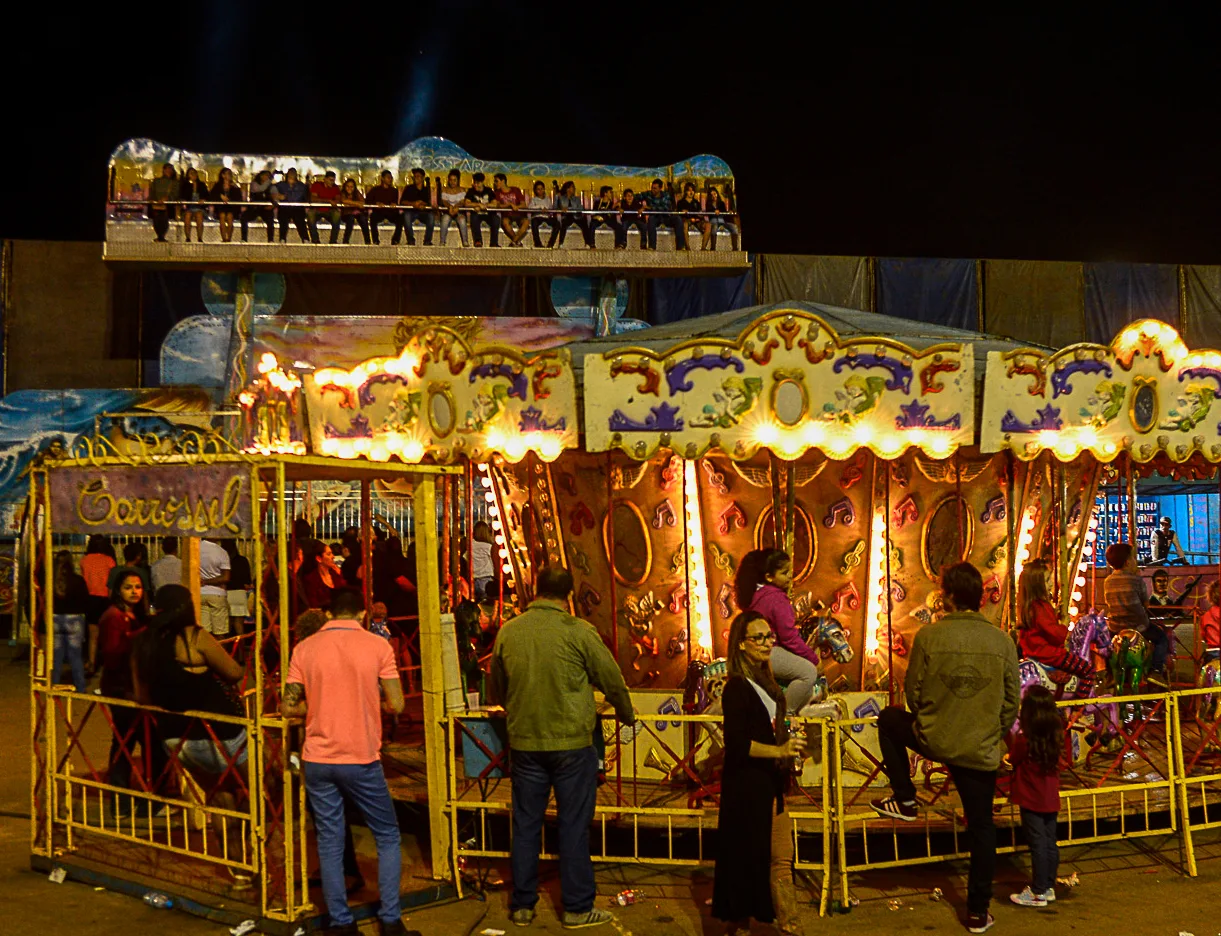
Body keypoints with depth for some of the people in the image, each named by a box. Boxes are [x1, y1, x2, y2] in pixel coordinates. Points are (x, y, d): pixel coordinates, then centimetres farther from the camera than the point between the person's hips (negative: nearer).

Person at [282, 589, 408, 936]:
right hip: (361, 760, -2)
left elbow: (289, 708, 2)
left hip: (317, 760, 2)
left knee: (329, 842, 9)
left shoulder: (304, 649, 1)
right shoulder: (377, 646, -5)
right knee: (387, 836, 12)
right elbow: (395, 705, -6)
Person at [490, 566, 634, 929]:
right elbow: (612, 681, -2)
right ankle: (577, 908, 12)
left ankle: (522, 905, 20)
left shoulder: (508, 632, 0)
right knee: (574, 826, 6)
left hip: (524, 743, 3)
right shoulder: (578, 631, -11)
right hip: (571, 742, -3)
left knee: (526, 825, 12)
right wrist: (627, 716, 18)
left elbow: (495, 689, 15)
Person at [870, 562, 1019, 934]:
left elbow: (913, 692, -2)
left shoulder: (929, 635, -12)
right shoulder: (1002, 641, -6)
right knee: (981, 828, 15)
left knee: (889, 718, 28)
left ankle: (904, 800, 27)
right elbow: (1012, 703, 0)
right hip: (982, 750, 1)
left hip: (933, 741, -1)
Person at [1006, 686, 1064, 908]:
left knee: (1038, 845, -1)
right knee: (1050, 844, 13)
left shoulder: (1024, 740, -20)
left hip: (1030, 800, -6)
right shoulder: (1056, 737, -2)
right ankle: (1049, 887, 24)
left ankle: (1038, 892, 6)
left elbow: (1013, 759, -5)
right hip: (1051, 798, 6)